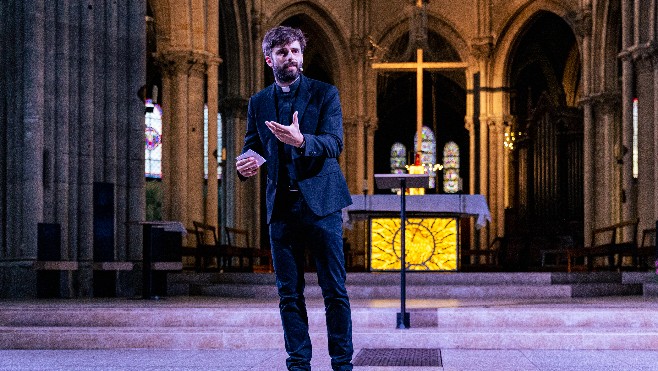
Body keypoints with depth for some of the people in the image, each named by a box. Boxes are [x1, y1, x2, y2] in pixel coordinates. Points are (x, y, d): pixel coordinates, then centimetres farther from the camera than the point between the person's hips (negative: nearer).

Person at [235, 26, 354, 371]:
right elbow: (251, 148, 14)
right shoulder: (258, 103, 13)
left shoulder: (325, 94, 3)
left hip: (320, 203, -3)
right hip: (281, 207, 3)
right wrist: (244, 165, -10)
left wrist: (301, 141, -29)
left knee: (334, 290, -2)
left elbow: (334, 143, -9)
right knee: (289, 294, 5)